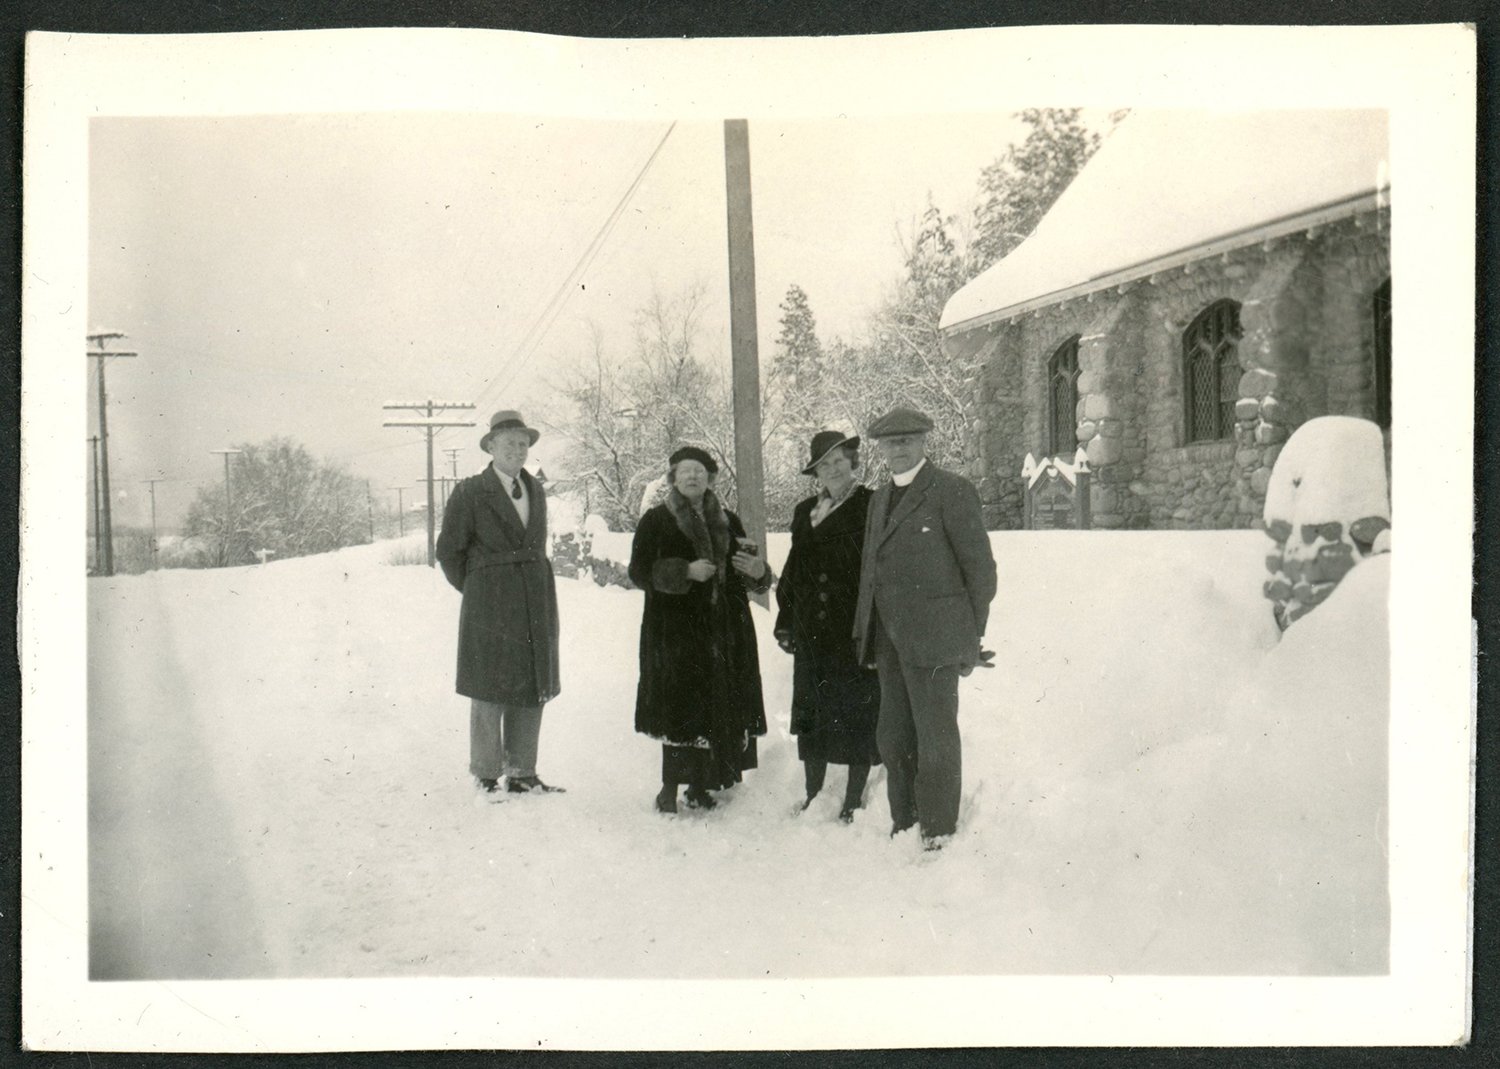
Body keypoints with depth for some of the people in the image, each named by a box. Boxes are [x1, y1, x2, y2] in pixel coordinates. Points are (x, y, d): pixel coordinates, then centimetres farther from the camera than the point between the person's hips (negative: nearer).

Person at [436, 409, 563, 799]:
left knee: (533, 689, 7)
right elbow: (449, 551, 0)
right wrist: (476, 592, 6)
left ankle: (522, 774, 17)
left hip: (536, 603, 6)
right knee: (490, 691, 0)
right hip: (490, 606, -5)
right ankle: (487, 776, 11)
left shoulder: (535, 490, 13)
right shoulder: (469, 493, -5)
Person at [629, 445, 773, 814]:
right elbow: (640, 571, -5)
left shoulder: (728, 523, 15)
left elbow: (751, 578, 17)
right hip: (675, 630, -4)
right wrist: (685, 571, -17)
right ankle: (670, 787, -1)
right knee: (681, 704, -9)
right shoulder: (656, 520, 4)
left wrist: (757, 571, -8)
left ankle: (700, 785, 14)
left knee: (720, 706, 2)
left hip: (724, 629, 4)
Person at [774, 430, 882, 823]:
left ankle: (854, 801, 18)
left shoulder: (871, 508, -5)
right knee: (811, 716, 11)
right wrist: (786, 620, 12)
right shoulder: (805, 512, 12)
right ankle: (813, 796, 25)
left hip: (856, 633, -5)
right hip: (813, 635, 5)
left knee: (858, 716, 4)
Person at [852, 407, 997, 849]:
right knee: (894, 738, 12)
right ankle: (904, 823, 25)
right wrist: (866, 637, 12)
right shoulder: (880, 498, 16)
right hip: (889, 640, 7)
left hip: (932, 638, -7)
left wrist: (971, 637, -4)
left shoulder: (952, 490, -6)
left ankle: (939, 832, 14)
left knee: (936, 737, 1)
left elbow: (979, 567, -5)